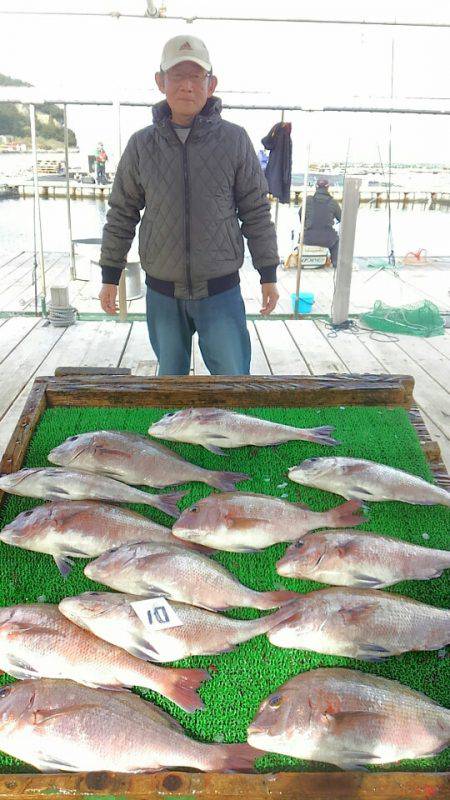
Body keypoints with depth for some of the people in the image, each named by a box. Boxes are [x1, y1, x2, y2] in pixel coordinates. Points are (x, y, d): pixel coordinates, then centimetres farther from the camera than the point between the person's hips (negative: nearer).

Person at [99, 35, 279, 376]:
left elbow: (256, 211, 1)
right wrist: (110, 275, 9)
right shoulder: (142, 144, 1)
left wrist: (268, 274, 2)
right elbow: (122, 213, 8)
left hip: (221, 290, -1)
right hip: (162, 293, 2)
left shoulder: (235, 140, -3)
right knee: (170, 380, 16)